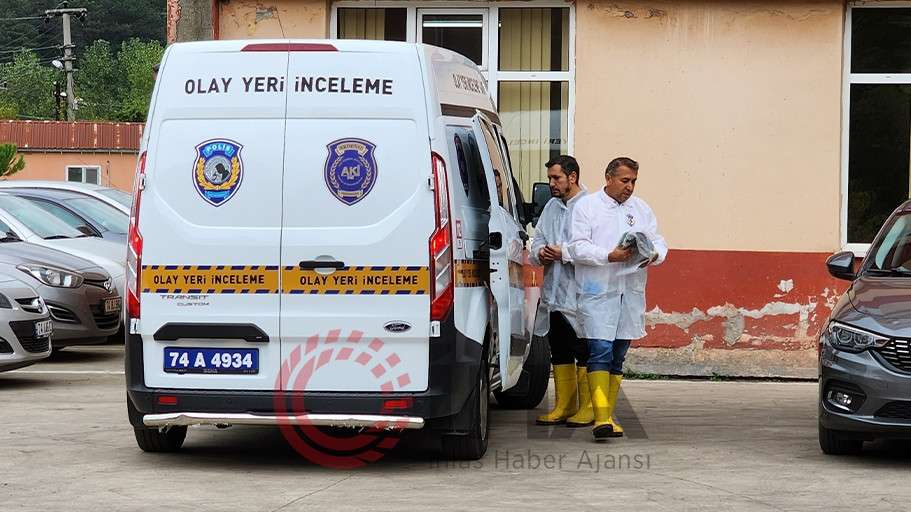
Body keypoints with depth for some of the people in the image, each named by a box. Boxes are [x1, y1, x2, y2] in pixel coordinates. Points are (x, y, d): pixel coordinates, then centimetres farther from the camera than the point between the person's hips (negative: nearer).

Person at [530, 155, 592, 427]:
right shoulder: (551, 207, 17)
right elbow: (537, 240, 21)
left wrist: (564, 254, -17)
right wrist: (540, 253, -1)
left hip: (580, 295, -8)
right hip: (553, 292, 8)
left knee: (584, 353, -4)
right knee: (559, 353, 13)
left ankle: (588, 408, 4)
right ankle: (564, 407, 21)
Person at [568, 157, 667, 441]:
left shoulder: (641, 209, 16)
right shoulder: (587, 207, 1)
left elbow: (658, 242, 14)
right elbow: (578, 248, -7)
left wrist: (654, 255, -10)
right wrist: (610, 256, -21)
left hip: (631, 292, 5)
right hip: (598, 292, -5)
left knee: (618, 356, 10)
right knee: (600, 351, -14)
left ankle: (608, 415, 17)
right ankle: (601, 417, -20)